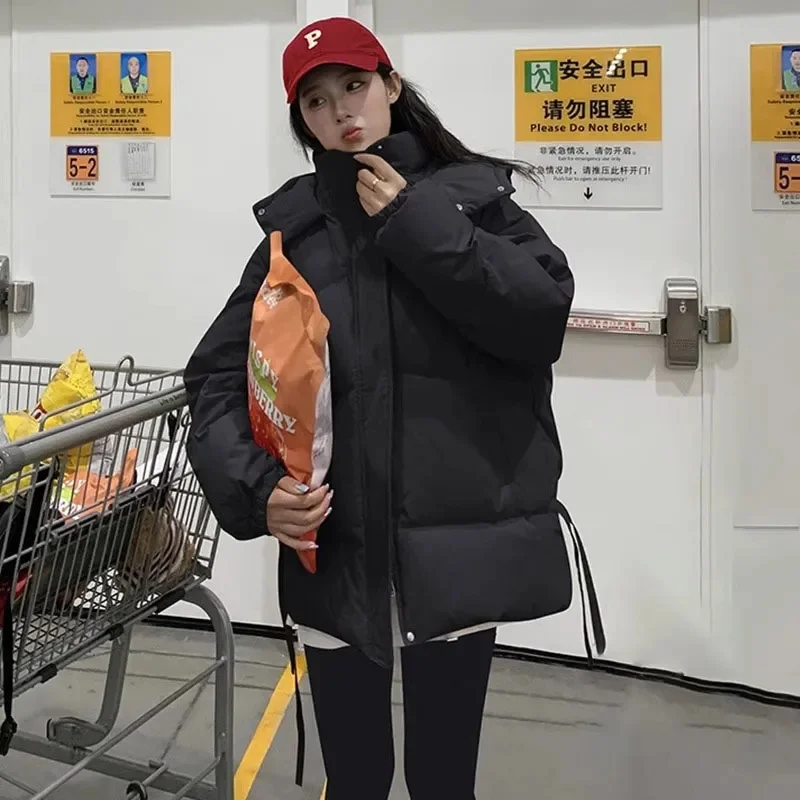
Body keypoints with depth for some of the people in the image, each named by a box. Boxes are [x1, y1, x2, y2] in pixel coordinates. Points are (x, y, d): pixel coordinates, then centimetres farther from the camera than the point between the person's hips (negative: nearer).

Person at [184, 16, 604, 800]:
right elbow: (217, 379, 3)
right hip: (335, 552, 1)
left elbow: (544, 314, -12)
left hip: (457, 549, -1)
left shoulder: (476, 198, 5)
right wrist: (252, 486, -14)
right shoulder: (293, 231, 7)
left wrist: (418, 226, -12)